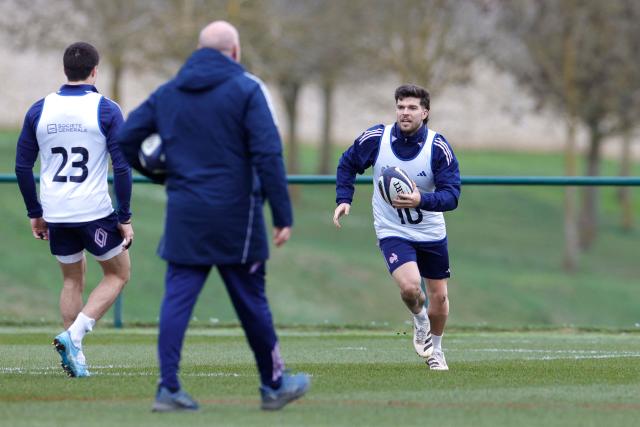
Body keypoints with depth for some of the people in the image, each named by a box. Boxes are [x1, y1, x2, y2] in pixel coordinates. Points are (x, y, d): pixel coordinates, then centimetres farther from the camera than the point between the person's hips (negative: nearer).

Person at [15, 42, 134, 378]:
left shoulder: (39, 110, 4)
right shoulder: (106, 110, -7)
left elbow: (22, 166, 7)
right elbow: (122, 167, -10)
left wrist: (35, 213, 16)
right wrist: (125, 218, -3)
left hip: (55, 214, 4)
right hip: (95, 211, -4)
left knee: (72, 281, 20)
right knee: (118, 275, 13)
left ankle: (74, 352, 13)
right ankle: (73, 335, -5)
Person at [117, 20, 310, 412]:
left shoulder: (167, 93, 9)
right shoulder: (247, 89, -4)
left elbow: (125, 139, 7)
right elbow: (268, 154, -12)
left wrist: (161, 175, 21)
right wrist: (283, 215, -12)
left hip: (184, 216, 3)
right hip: (235, 216, -3)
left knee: (178, 298, 2)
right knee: (251, 301, 7)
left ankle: (169, 388, -7)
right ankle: (274, 384, 19)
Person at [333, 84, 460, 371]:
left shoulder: (438, 147, -17)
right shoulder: (375, 139, -13)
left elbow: (451, 196, -21)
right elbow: (347, 164, 6)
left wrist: (421, 200, -38)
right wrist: (344, 199, -6)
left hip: (431, 233, 1)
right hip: (392, 232, -1)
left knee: (438, 296, 11)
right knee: (410, 287, -25)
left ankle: (435, 348, 39)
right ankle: (419, 319, 11)